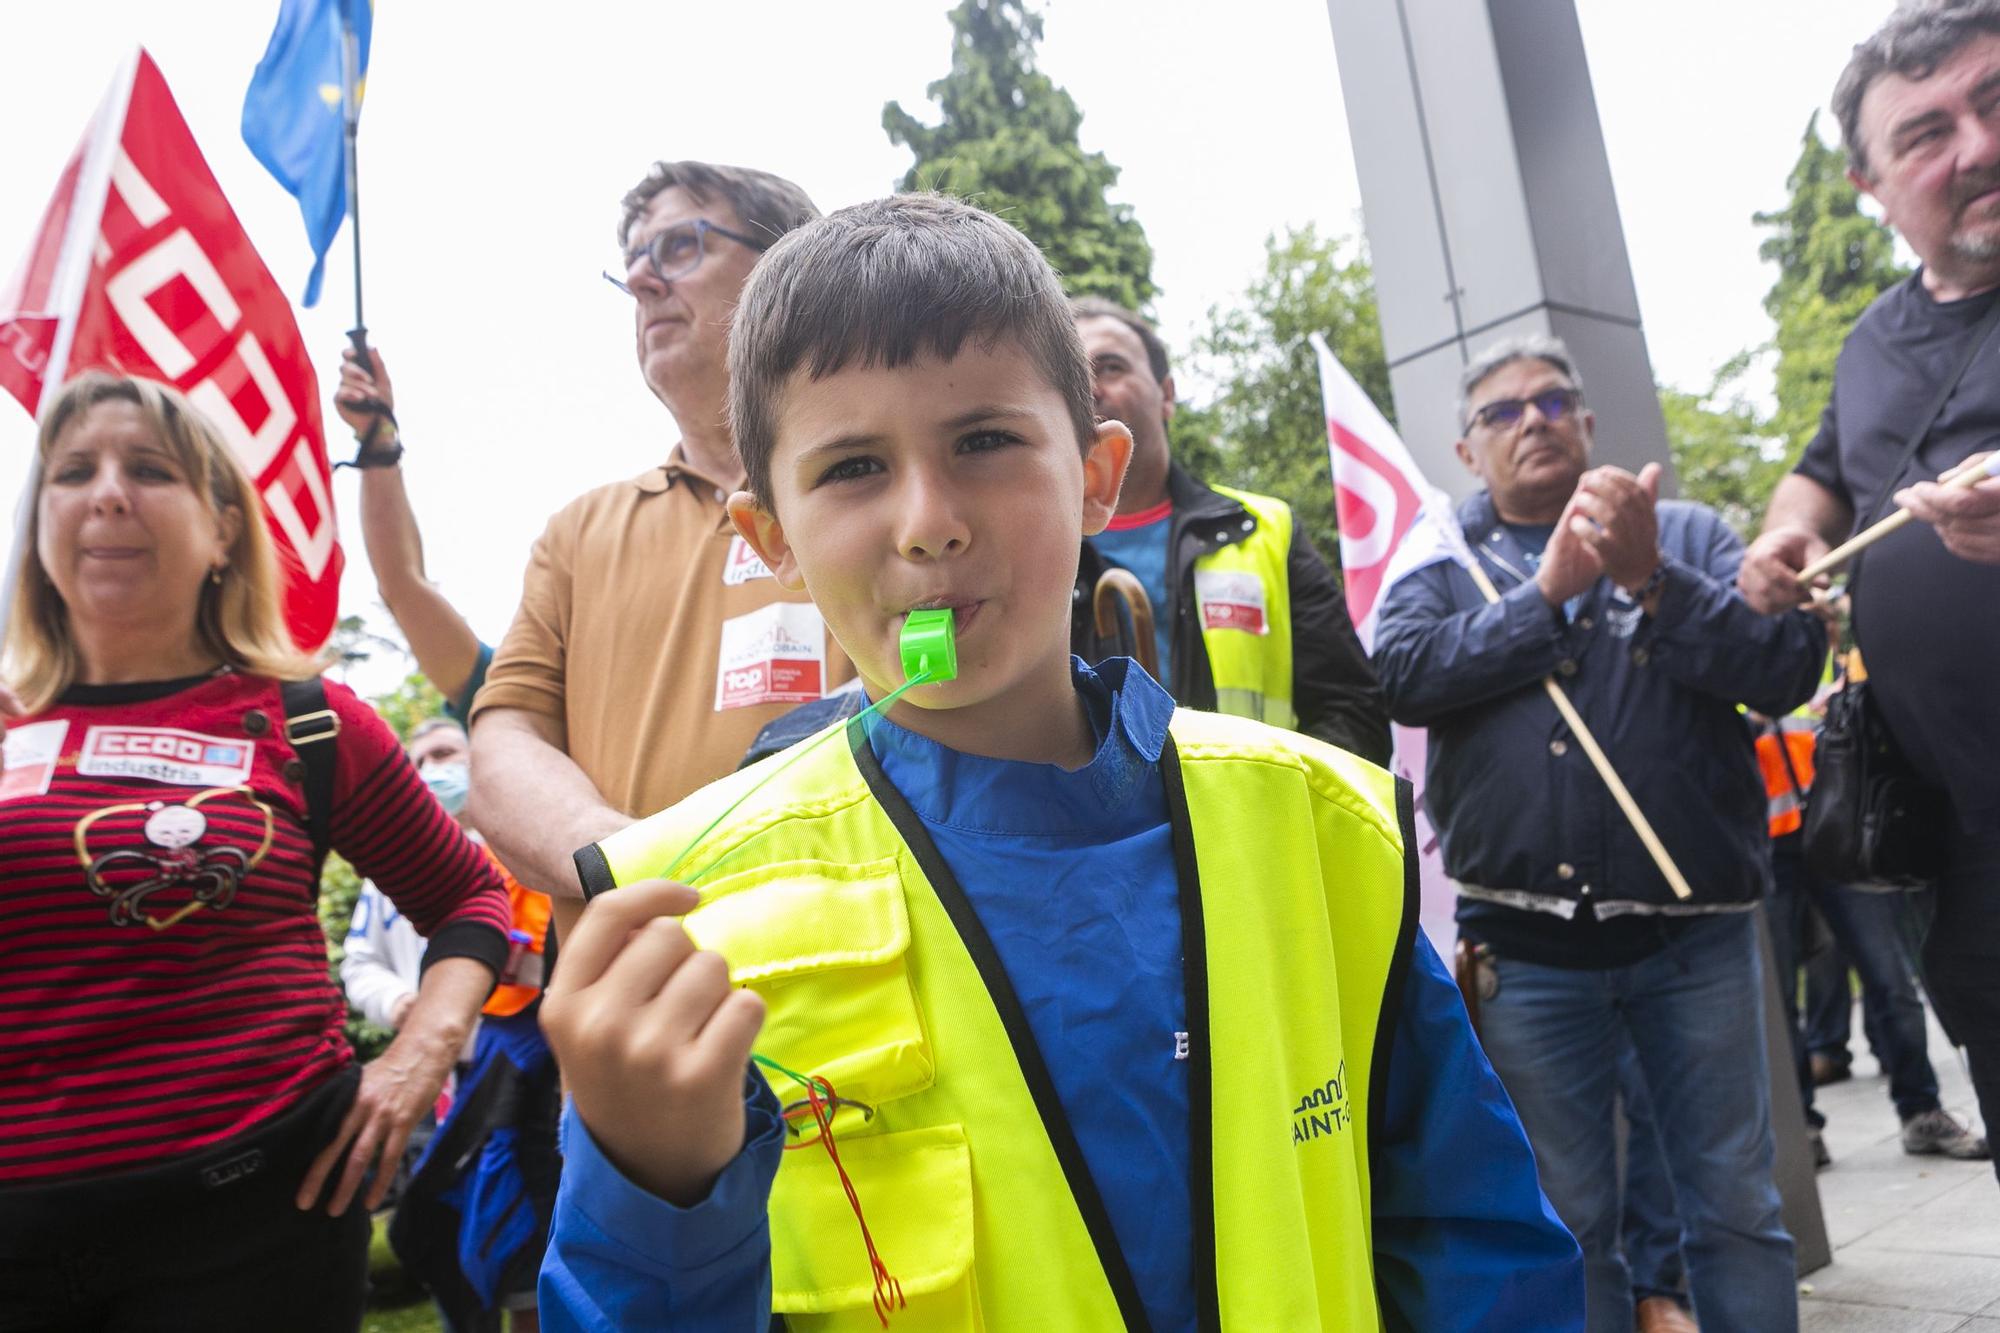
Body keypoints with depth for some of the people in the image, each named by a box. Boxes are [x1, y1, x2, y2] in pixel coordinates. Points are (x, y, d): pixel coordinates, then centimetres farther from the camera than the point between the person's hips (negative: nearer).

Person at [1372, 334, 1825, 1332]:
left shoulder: (1685, 535, 8)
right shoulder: (1444, 560, 8)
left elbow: (1789, 667, -6)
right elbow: (1402, 675, -12)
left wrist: (1649, 577, -18)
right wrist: (1548, 591, -12)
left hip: (1694, 933, 1)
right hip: (1526, 947, 0)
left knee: (1736, 1210, 12)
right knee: (1563, 1224, 12)